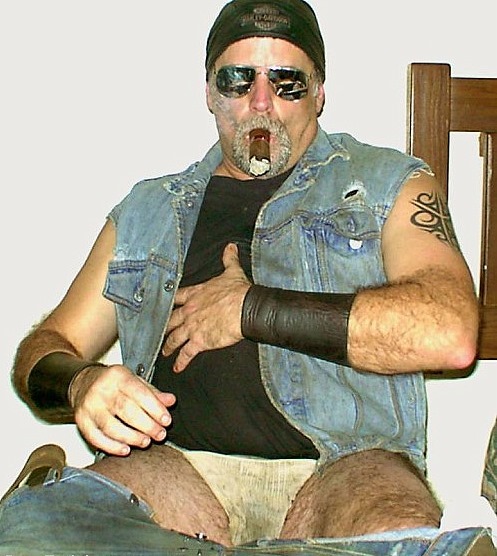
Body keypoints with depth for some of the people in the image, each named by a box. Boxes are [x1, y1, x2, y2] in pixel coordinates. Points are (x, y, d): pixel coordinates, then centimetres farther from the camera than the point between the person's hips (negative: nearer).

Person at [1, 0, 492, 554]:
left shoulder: (386, 184, 11)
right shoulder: (147, 210, 21)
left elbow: (450, 335, -8)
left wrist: (249, 310, -4)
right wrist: (80, 384, -6)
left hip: (338, 468, -1)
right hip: (174, 463, 2)